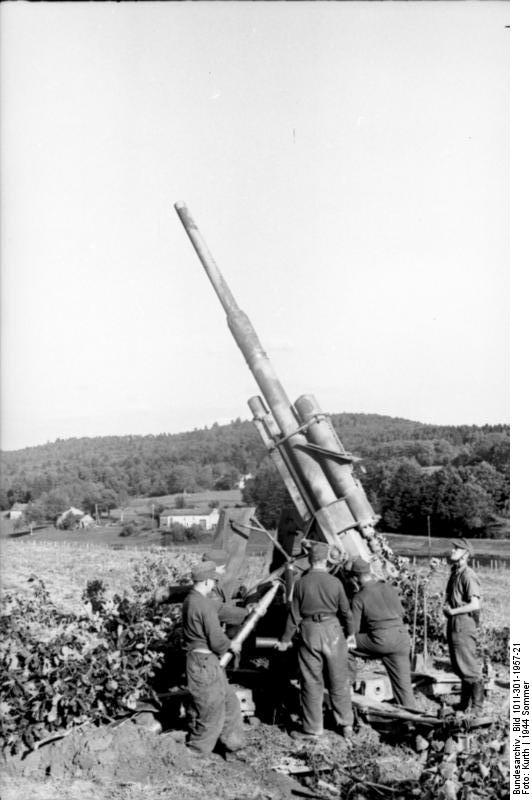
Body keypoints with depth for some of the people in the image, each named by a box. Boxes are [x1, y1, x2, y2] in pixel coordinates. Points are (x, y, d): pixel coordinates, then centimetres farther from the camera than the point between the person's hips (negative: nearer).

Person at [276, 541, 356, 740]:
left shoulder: (301, 583, -5)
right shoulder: (334, 582, -6)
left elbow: (294, 614, -1)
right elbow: (345, 610, 3)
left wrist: (285, 639, 9)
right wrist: (350, 633, 20)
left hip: (309, 632, 0)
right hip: (332, 630, 0)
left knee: (311, 682, 8)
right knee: (339, 681, 13)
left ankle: (313, 729, 14)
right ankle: (346, 724, 23)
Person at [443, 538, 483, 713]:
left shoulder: (468, 576, -16)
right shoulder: (454, 574, 12)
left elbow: (475, 605, -22)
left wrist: (453, 611, -15)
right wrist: (446, 607, 3)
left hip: (464, 624, -9)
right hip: (453, 625, 9)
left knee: (469, 667, -2)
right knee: (458, 666, 16)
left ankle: (477, 706, 10)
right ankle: (464, 704, 27)